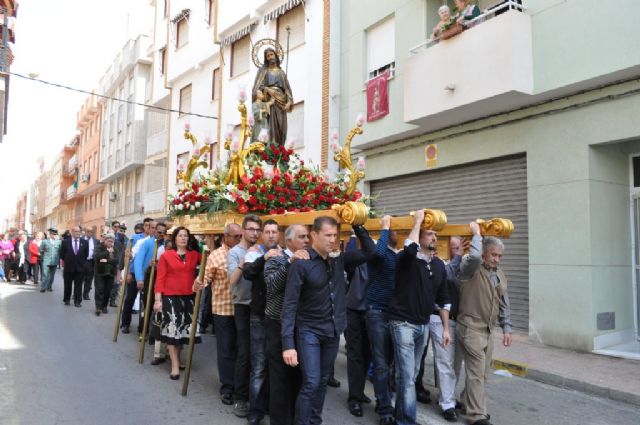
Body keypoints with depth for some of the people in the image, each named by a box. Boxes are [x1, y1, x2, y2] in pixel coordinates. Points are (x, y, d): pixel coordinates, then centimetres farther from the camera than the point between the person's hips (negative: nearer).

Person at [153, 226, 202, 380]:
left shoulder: (195, 255, 8)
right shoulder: (166, 256, 0)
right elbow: (160, 279, -3)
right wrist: (158, 299, -7)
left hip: (189, 297, 3)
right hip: (171, 297, -3)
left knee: (184, 328, 10)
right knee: (172, 328, -3)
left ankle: (176, 358, 30)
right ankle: (175, 366, 4)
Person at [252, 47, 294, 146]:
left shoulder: (281, 72, 23)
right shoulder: (263, 70, 16)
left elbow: (287, 88, 14)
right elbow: (258, 86, 3)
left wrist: (289, 102, -3)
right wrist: (267, 90, -17)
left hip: (281, 100, 3)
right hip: (269, 100, -3)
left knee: (281, 126, -7)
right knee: (271, 125, -17)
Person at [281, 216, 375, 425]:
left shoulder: (339, 260, 0)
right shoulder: (302, 264, -16)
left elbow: (369, 251, 4)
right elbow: (289, 305, -18)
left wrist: (356, 225, -8)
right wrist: (288, 343, -24)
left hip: (333, 331, 5)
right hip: (309, 331, -5)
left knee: (323, 382, 15)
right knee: (311, 383, -9)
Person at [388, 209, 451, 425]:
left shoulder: (439, 264, 7)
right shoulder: (407, 259, -13)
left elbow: (443, 299, 13)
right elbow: (410, 247, -39)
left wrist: (446, 328, 11)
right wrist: (418, 221, -24)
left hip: (423, 325, 7)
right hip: (403, 323, -7)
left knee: (411, 375, 17)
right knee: (407, 377, -7)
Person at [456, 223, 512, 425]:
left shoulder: (500, 274, 12)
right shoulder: (472, 268, -12)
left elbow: (504, 304, 18)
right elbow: (473, 257, -37)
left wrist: (506, 328, 14)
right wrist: (476, 234, -21)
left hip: (488, 329, 8)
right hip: (471, 328, -8)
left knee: (481, 371, 16)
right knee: (476, 372, -5)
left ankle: (468, 401, 35)